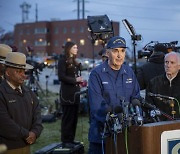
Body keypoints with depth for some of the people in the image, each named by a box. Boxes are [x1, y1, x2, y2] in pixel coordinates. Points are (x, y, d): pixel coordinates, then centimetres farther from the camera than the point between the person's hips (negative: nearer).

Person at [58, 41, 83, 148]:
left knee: (74, 117, 9)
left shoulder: (75, 61, 18)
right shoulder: (63, 60, -5)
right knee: (67, 117, -5)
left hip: (75, 92, 8)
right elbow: (61, 77, -14)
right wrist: (75, 80, -16)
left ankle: (71, 139, 16)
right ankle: (65, 141, 0)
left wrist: (80, 80, 1)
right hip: (67, 93, -8)